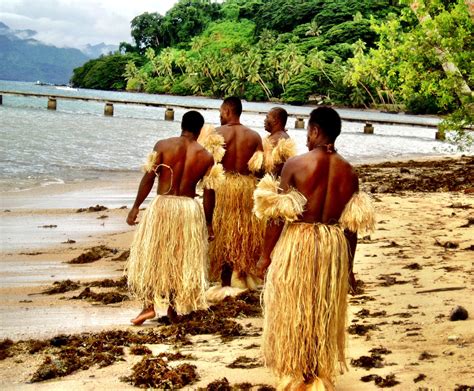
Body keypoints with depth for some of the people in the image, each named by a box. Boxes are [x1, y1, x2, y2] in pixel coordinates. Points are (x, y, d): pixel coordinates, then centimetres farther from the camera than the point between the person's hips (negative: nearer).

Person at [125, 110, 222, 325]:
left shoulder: (163, 145, -4)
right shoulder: (206, 157, 0)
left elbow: (148, 178, -7)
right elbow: (209, 192, 0)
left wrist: (135, 207, -1)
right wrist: (208, 223, 10)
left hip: (162, 205, -1)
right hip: (189, 209, 1)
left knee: (150, 255, 12)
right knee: (182, 260, 13)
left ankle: (149, 304, 4)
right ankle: (174, 309, 21)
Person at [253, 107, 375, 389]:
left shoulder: (296, 164, -10)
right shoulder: (349, 172, 1)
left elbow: (278, 215, -10)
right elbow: (352, 224, 4)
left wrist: (266, 254, 0)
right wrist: (349, 265, 14)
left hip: (296, 243, -3)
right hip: (334, 248, 3)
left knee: (292, 311, 11)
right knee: (325, 313, 15)